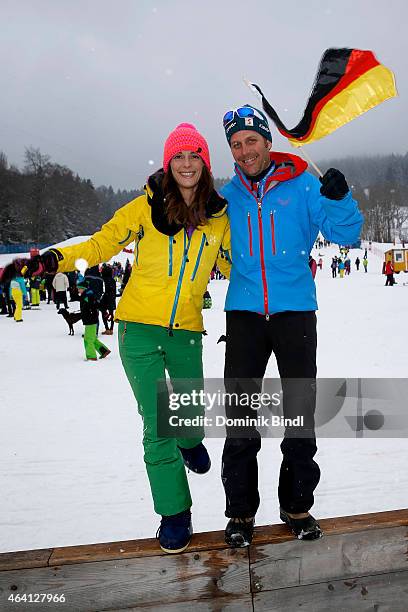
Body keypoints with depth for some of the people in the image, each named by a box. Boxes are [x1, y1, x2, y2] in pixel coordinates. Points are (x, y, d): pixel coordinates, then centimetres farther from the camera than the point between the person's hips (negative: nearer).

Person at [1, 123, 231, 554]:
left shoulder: (218, 216, 5)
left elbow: (233, 263, 18)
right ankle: (174, 512, 20)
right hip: (139, 328, -2)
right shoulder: (147, 206, -2)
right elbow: (101, 244, 2)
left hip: (186, 331, 2)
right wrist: (58, 258, -14)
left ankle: (190, 442, 51)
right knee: (157, 425, 1)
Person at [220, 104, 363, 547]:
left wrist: (339, 199, -21)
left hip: (295, 311, -1)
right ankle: (241, 511, 19)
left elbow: (344, 235, -3)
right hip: (244, 312, 2)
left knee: (301, 411, 7)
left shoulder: (302, 185, -1)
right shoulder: (228, 195, 6)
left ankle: (297, 505, 26)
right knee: (239, 414, 4)